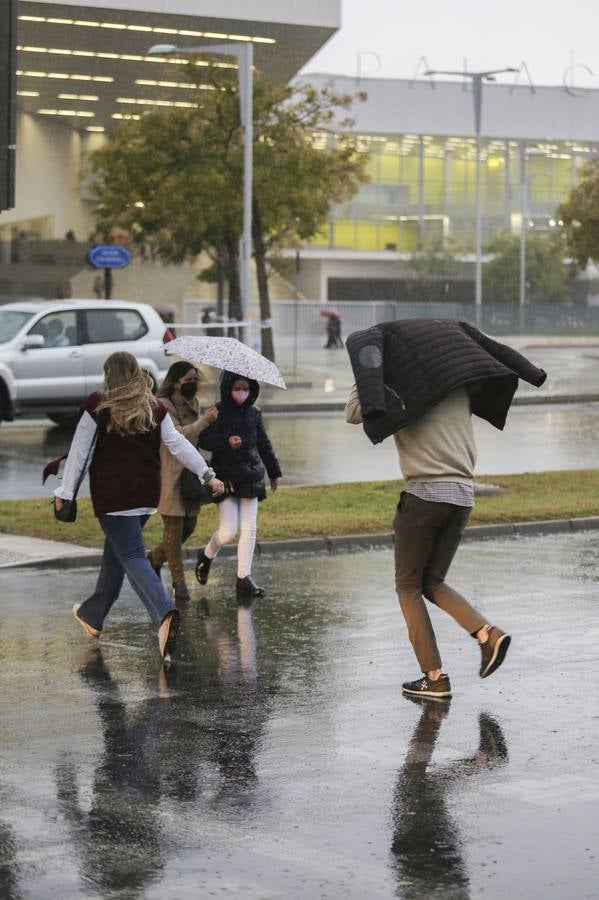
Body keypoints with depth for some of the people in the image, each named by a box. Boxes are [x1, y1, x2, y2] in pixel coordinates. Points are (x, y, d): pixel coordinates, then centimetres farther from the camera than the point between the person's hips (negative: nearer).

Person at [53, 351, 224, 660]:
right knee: (115, 551, 21)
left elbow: (79, 451, -4)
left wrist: (65, 492, 1)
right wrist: (207, 473, 1)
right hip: (146, 494, 5)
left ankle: (164, 613, -31)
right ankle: (93, 614, 35)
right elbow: (178, 444, -2)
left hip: (112, 493, -5)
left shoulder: (98, 407, -6)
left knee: (131, 556, -7)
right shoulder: (155, 409, 4)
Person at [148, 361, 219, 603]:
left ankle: (156, 557, 33)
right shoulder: (162, 405, -11)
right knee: (174, 526, -4)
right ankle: (178, 581, 4)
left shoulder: (193, 403, 13)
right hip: (169, 474, -8)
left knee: (189, 525, 10)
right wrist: (205, 420, -23)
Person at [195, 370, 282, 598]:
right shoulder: (218, 412, -6)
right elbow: (204, 440, -13)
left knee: (249, 530, 1)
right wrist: (226, 441, -30)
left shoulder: (254, 414, 8)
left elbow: (264, 444, 18)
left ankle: (244, 578, 7)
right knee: (228, 532, -7)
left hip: (250, 478, 4)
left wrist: (273, 472, 24)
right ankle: (207, 555, 24)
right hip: (226, 478, -4)